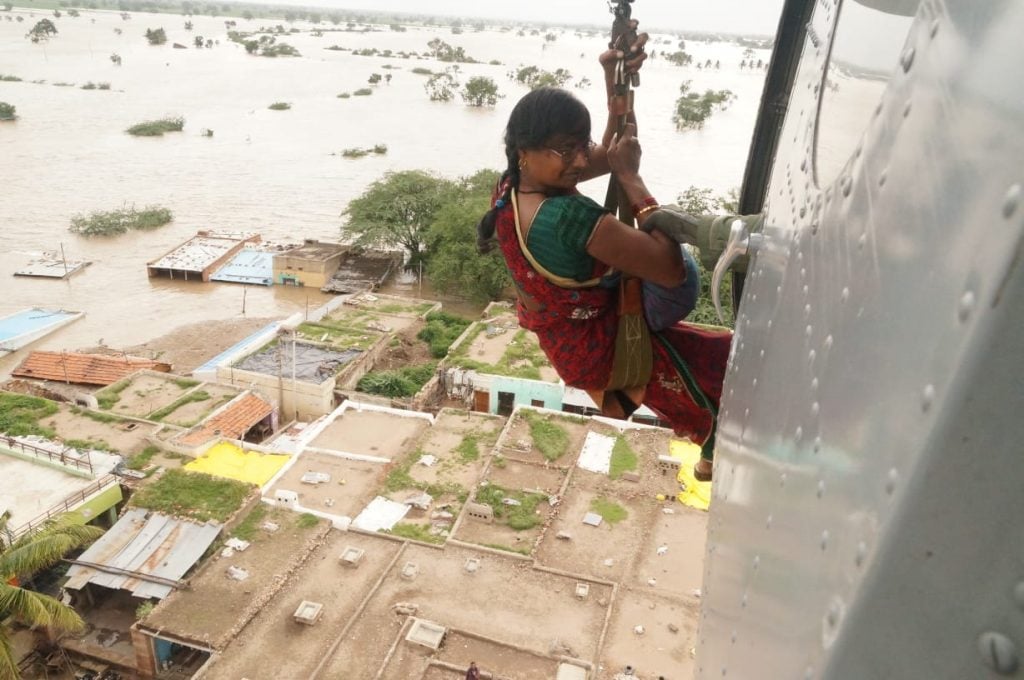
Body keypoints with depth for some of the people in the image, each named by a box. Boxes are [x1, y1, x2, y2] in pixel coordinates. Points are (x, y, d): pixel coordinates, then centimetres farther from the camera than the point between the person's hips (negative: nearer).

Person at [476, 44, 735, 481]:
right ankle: (716, 455, 37)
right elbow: (672, 270, -33)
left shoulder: (511, 189, -9)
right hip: (603, 352, -8)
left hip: (566, 342, 8)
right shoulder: (569, 216, -37)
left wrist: (615, 81, -10)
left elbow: (613, 153, 4)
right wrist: (631, 179, -28)